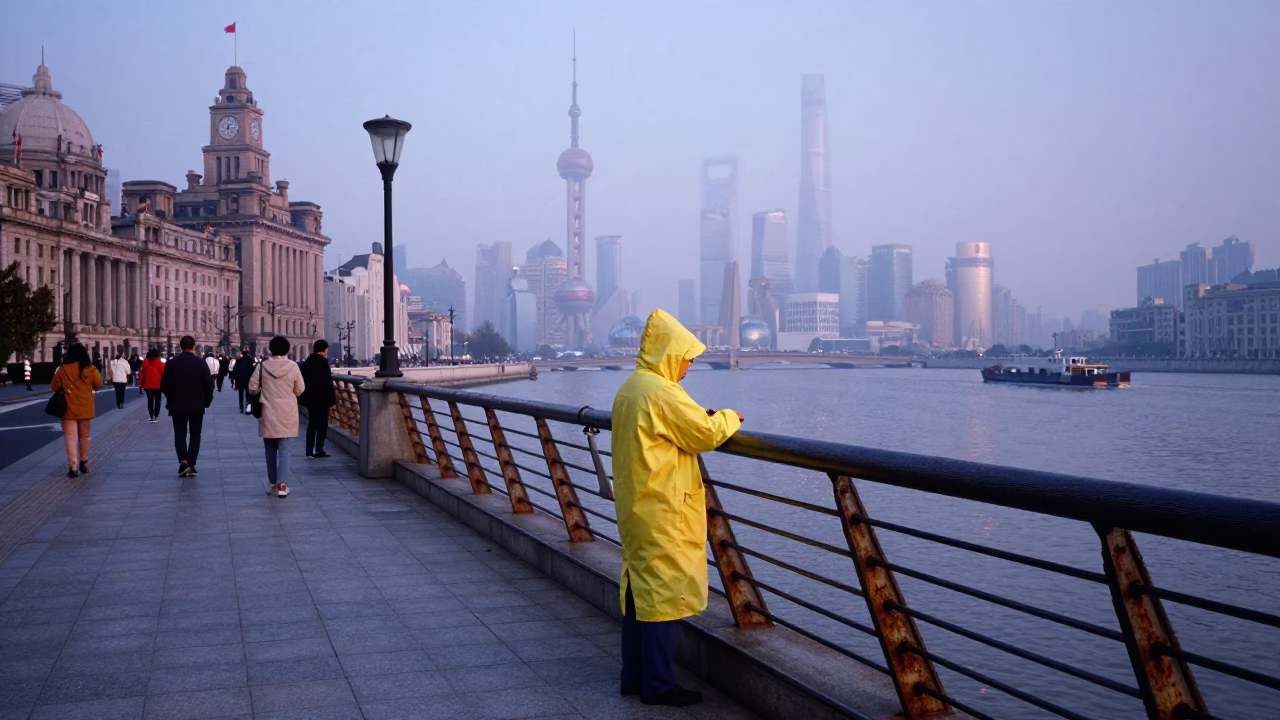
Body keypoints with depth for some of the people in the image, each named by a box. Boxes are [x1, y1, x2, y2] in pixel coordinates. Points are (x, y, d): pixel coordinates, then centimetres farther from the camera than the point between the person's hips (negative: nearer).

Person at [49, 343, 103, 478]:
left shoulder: (62, 370, -7)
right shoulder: (90, 369, -6)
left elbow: (54, 387, 2)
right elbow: (98, 385, 3)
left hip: (68, 409, -2)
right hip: (85, 409, 2)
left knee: (70, 438, -2)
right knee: (84, 436, 18)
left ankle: (73, 467, -11)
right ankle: (83, 463, 29)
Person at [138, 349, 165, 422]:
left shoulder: (145, 362, 2)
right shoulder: (160, 363, -7)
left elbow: (141, 373, 4)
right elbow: (164, 373, -7)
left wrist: (141, 385, 11)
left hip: (148, 385, 2)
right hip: (158, 385, -2)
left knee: (150, 401, 6)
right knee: (157, 401, 5)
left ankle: (151, 417, 1)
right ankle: (156, 417, 1)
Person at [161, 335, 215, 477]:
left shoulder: (172, 363, -4)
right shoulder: (201, 363, -6)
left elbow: (164, 385, -3)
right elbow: (209, 385, -8)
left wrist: (172, 399, 14)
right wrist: (207, 400, 8)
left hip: (177, 406, 0)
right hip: (197, 406, 0)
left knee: (180, 435, 7)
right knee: (195, 435, 10)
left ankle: (183, 461, -14)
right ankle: (191, 465, 5)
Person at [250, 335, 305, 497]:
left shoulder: (263, 366, -6)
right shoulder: (293, 366, -7)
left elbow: (252, 388, -2)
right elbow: (300, 390, 0)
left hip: (268, 414, 1)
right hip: (287, 414, -1)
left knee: (270, 450, 13)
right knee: (284, 450, 2)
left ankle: (273, 484, 18)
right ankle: (282, 485, -8)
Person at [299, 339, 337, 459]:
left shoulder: (306, 362, 10)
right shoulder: (323, 362, -15)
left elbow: (303, 380, 14)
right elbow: (328, 382, -18)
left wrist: (304, 397, 18)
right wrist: (332, 398, -15)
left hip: (310, 398, 8)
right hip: (321, 398, -8)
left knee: (312, 422, 14)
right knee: (322, 423, -1)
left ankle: (309, 450, 15)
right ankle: (319, 450, -4)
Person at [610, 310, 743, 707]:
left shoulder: (630, 388, 11)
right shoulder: (662, 392, -20)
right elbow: (707, 434, -17)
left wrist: (702, 416, 10)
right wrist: (730, 417, 2)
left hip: (636, 508, 10)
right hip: (663, 514, -10)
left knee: (638, 588, 15)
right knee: (663, 592, -2)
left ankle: (634, 676, 23)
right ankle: (658, 685, 5)